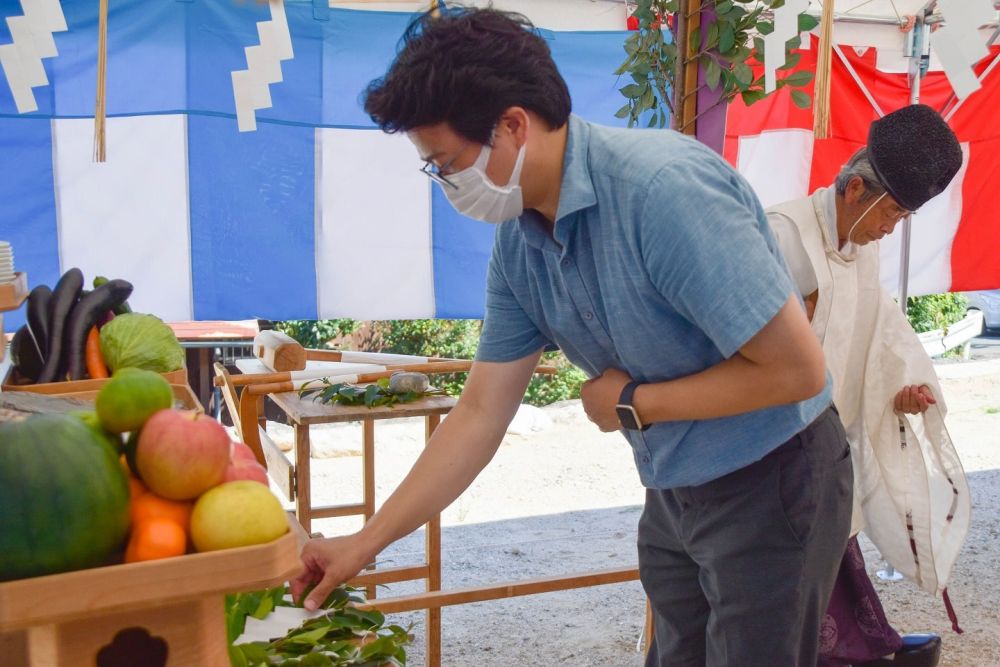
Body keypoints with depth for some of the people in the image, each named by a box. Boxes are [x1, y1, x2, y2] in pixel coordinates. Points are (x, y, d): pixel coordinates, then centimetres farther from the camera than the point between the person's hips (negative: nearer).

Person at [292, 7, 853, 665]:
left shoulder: (664, 186, -29)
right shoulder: (517, 243, -5)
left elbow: (796, 369, -27)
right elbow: (481, 413, 0)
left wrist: (632, 403, -17)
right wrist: (366, 542, 1)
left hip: (773, 485, -7)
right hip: (673, 491, 7)